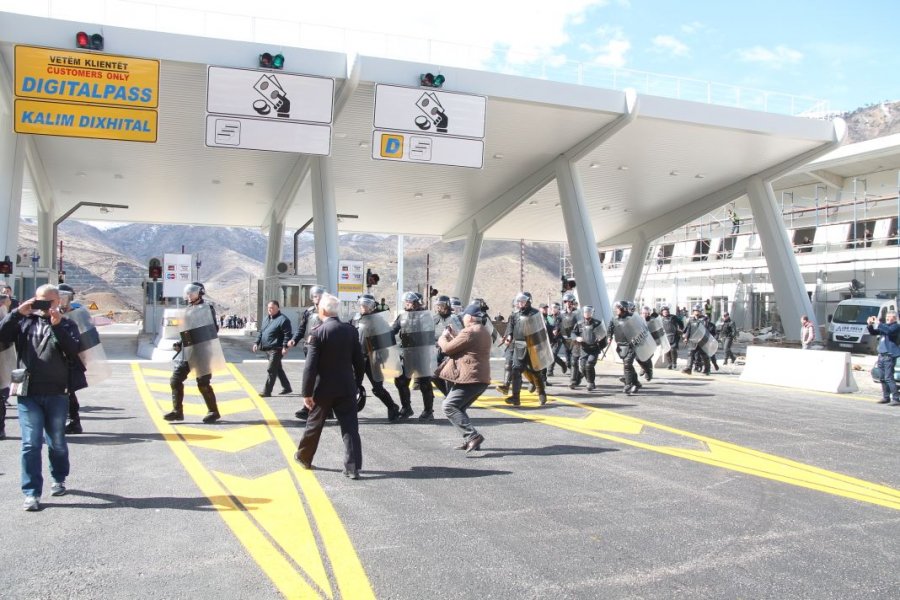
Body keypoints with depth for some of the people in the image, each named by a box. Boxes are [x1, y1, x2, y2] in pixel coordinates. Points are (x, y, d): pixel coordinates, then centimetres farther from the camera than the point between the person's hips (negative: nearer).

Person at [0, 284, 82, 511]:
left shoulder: (66, 325, 5)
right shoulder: (24, 321, 9)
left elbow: (74, 352, -10)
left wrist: (57, 326, -18)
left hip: (57, 394, 0)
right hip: (28, 394, 0)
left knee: (57, 443, 12)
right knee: (30, 444, -2)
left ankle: (59, 479, 33)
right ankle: (32, 493, 3)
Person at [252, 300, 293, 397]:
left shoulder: (283, 319, -11)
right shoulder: (266, 318, 16)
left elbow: (287, 334, -16)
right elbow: (261, 332, 23)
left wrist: (285, 347, -22)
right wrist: (257, 342, 15)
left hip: (276, 349, -9)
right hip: (267, 349, 9)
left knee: (271, 371, -7)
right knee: (278, 369, 16)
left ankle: (266, 391, -3)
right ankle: (287, 387, 28)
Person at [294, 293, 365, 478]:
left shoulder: (317, 333, -13)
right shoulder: (351, 330, 0)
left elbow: (310, 366, -16)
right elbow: (359, 362, 5)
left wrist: (306, 393, -11)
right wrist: (357, 385, 16)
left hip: (323, 388, -2)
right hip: (347, 387, 2)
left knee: (314, 423, 16)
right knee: (350, 427, 3)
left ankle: (304, 457, 36)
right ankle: (353, 467, -1)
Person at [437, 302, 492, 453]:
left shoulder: (469, 332, -14)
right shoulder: (484, 332, 18)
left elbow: (447, 348, -12)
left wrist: (443, 338, 8)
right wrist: (454, 336, 21)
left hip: (470, 378, -11)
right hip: (481, 378, 11)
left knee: (449, 406, -11)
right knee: (459, 408, 18)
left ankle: (473, 436, -20)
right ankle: (470, 440, 14)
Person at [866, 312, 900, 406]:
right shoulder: (884, 326, 17)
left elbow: (889, 331, -25)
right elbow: (873, 332, 22)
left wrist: (878, 324, -21)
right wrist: (869, 325, 4)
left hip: (890, 355, -8)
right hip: (881, 355, 8)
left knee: (888, 377, -12)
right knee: (883, 378, 10)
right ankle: (886, 397, 18)